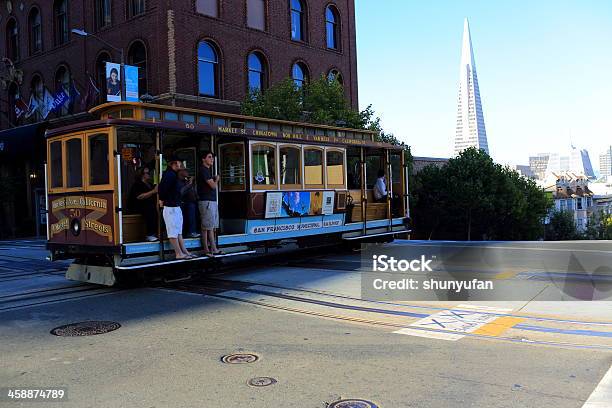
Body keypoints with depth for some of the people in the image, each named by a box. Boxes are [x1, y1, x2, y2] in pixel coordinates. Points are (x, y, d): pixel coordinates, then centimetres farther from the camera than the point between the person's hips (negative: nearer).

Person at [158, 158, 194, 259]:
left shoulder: (173, 174, 15)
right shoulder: (170, 174, -16)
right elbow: (161, 187, -27)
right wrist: (162, 199, -13)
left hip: (176, 206, 10)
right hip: (171, 206, -10)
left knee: (179, 231, 13)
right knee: (173, 232, -4)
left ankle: (184, 251, 18)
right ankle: (179, 253, -1)